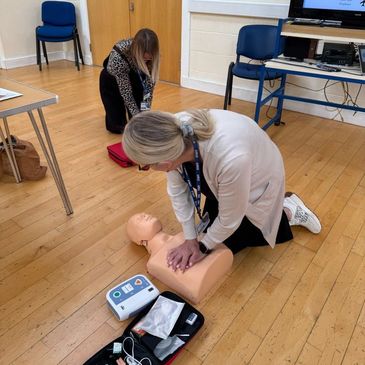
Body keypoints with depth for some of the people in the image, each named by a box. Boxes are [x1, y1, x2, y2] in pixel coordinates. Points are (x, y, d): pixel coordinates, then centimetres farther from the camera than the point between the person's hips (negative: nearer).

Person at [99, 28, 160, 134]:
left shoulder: (150, 55, -29)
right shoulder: (118, 57, -41)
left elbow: (150, 84, -23)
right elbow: (126, 91, -35)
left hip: (132, 76, 3)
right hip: (111, 80, -3)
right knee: (117, 127, -1)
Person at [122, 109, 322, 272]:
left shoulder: (230, 159, -47)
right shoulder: (173, 133, -30)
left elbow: (230, 219, -27)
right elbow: (177, 191, -15)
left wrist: (204, 247, -11)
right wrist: (190, 239, -12)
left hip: (257, 180, -4)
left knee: (228, 243, 10)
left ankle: (288, 213, 18)